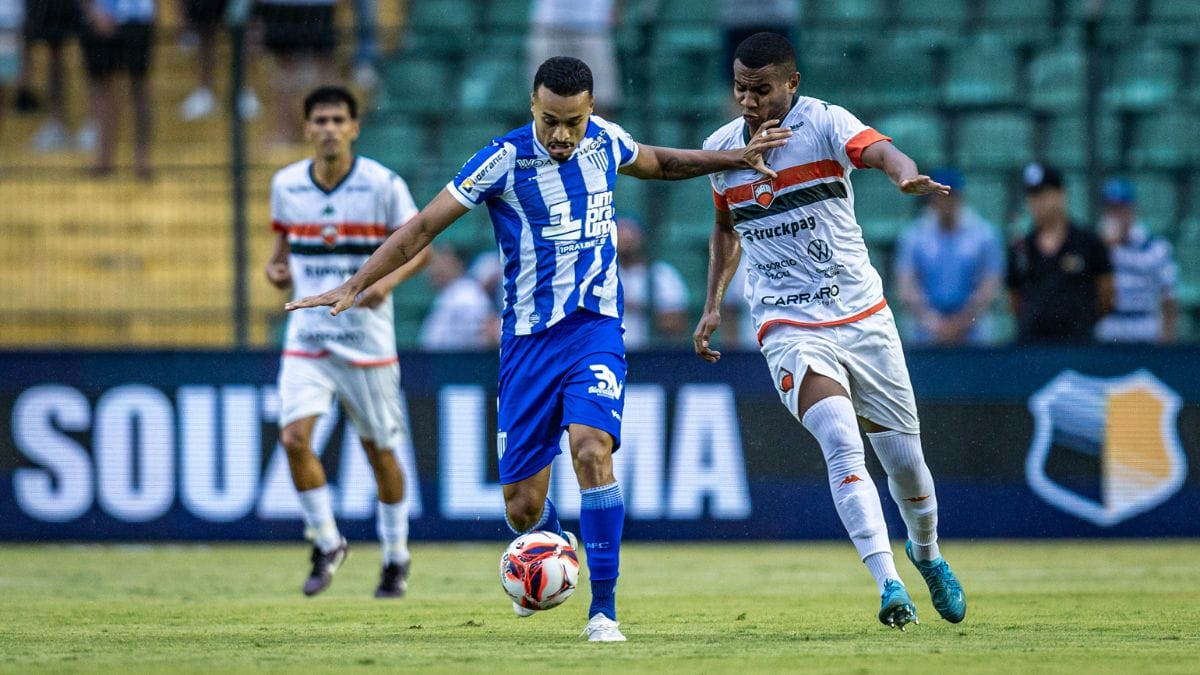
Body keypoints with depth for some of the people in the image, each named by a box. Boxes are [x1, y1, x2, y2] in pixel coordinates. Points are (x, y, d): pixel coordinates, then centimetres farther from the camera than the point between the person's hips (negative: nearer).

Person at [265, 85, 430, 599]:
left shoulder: (384, 185, -9)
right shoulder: (286, 185, 1)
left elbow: (418, 246, -2)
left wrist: (389, 279, -21)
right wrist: (276, 265, -5)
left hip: (366, 339, -2)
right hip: (307, 338, 2)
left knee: (380, 450, 7)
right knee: (294, 436, -16)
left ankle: (396, 557, 26)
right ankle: (327, 545, 2)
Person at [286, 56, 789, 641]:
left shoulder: (605, 141, 0)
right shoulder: (505, 160, -12)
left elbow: (660, 163, 24)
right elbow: (421, 229, -9)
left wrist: (736, 158, 18)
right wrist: (351, 288, -15)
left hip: (595, 327, 1)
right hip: (528, 339, -1)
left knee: (591, 450, -26)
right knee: (522, 506, 2)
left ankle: (603, 609, -19)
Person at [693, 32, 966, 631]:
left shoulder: (825, 124, -9)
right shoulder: (721, 149, 3)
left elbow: (877, 150, -31)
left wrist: (907, 175, -54)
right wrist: (713, 305, 14)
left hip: (864, 319, 0)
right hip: (789, 329, 0)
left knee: (905, 460, 7)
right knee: (843, 445, -24)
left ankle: (926, 553, 39)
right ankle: (889, 586, -30)